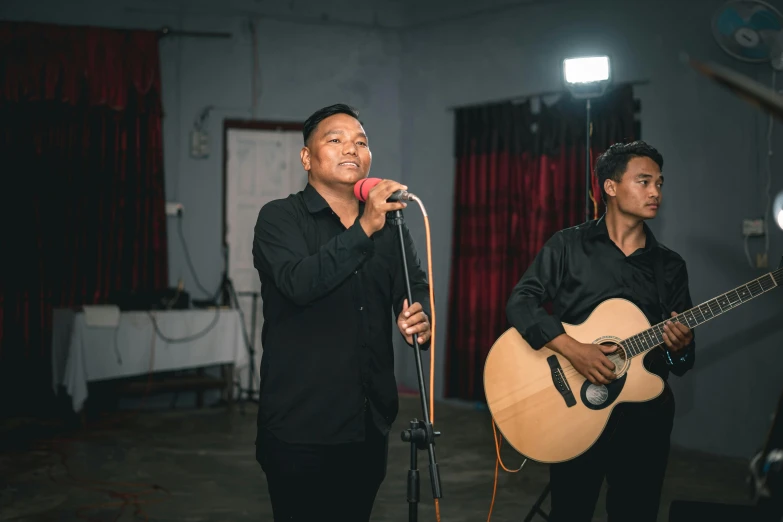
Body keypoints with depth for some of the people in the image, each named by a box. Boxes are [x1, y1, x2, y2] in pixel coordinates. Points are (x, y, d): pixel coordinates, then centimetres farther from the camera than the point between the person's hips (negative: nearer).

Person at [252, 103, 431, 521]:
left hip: (370, 424, 5)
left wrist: (420, 319, -20)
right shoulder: (279, 218, -5)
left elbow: (416, 288, 3)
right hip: (301, 426, -5)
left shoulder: (390, 227, 13)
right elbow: (299, 282, -23)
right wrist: (365, 229, -31)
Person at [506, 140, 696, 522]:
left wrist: (680, 349, -13)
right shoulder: (569, 245, 0)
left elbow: (683, 360, 11)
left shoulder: (671, 266, 9)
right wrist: (572, 349, -22)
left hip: (645, 414, 3)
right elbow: (521, 302, -9)